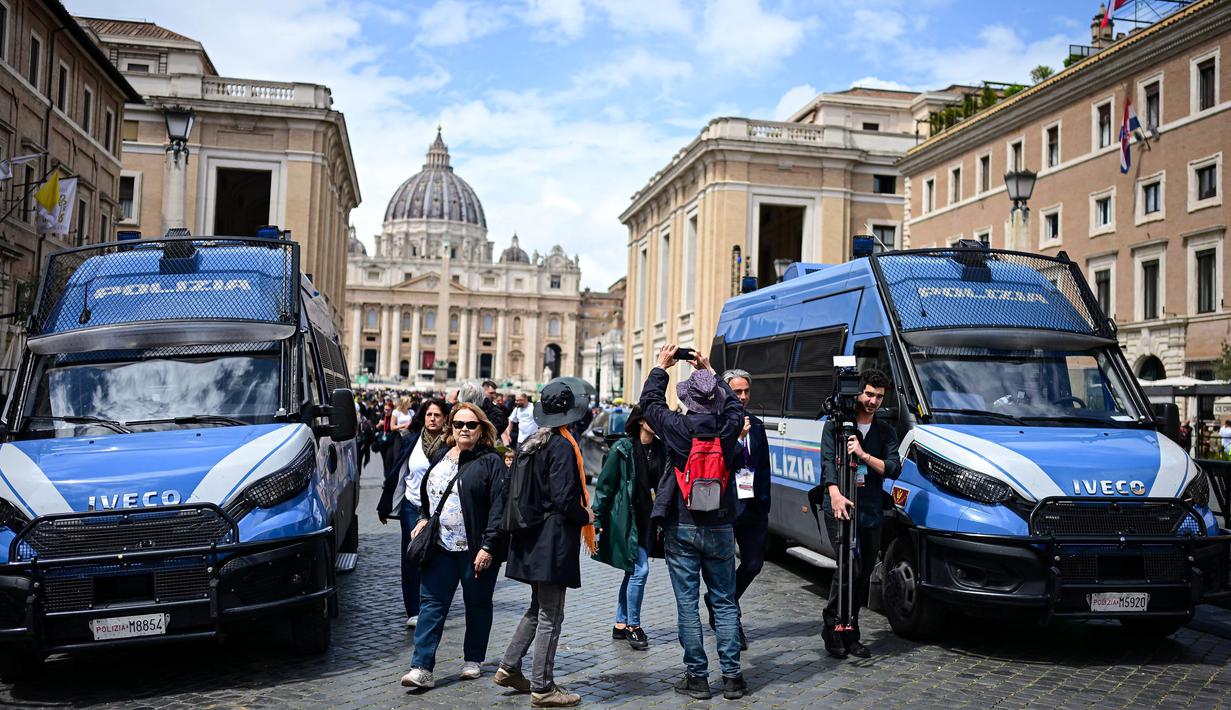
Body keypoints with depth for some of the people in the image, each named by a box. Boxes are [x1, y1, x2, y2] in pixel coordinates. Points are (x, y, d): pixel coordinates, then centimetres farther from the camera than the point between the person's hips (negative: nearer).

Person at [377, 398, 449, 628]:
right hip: (412, 507, 2)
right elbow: (396, 473, 8)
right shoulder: (411, 441, 3)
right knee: (412, 559, 2)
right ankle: (414, 611, 9)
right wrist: (385, 506, 10)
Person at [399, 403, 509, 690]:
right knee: (432, 604, -1)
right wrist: (423, 519, 8)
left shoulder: (490, 461, -7)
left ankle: (473, 660, 26)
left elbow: (499, 507, -13)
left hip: (476, 549, -5)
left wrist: (488, 547, -18)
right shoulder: (440, 456, 12)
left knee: (477, 604, 10)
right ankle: (422, 668, -2)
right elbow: (426, 494, 25)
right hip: (440, 546, 5)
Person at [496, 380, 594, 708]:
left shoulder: (532, 444, 8)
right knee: (550, 616, 1)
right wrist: (586, 517, -3)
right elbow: (564, 499, -21)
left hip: (532, 538, 9)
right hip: (553, 541, -9)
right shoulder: (563, 446, -17)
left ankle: (509, 668, 26)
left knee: (539, 608, 22)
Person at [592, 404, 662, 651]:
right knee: (640, 569, -10)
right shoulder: (622, 449, -10)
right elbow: (605, 485, -6)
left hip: (647, 518, 6)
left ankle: (620, 625, 24)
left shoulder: (660, 449, 5)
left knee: (632, 571, 13)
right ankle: (633, 626, 4)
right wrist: (597, 519, -7)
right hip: (625, 518, -6)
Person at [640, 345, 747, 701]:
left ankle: (697, 677, 9)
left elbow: (649, 401, 5)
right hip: (720, 528, 2)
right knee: (725, 602, 11)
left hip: (681, 528, -2)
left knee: (687, 603, 5)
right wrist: (709, 372, 23)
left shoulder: (678, 427, -12)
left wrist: (661, 366, 17)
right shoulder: (728, 427, -6)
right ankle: (732, 677, 13)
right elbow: (734, 405, 17)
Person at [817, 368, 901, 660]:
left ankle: (849, 634, 17)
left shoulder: (886, 431, 15)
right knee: (850, 566, -18)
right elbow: (827, 462, -10)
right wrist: (835, 494, -26)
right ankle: (832, 628, -4)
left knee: (863, 575, 7)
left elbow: (893, 469, 3)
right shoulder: (835, 425, 3)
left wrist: (863, 455, -13)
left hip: (872, 512, 4)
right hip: (841, 508, -4)